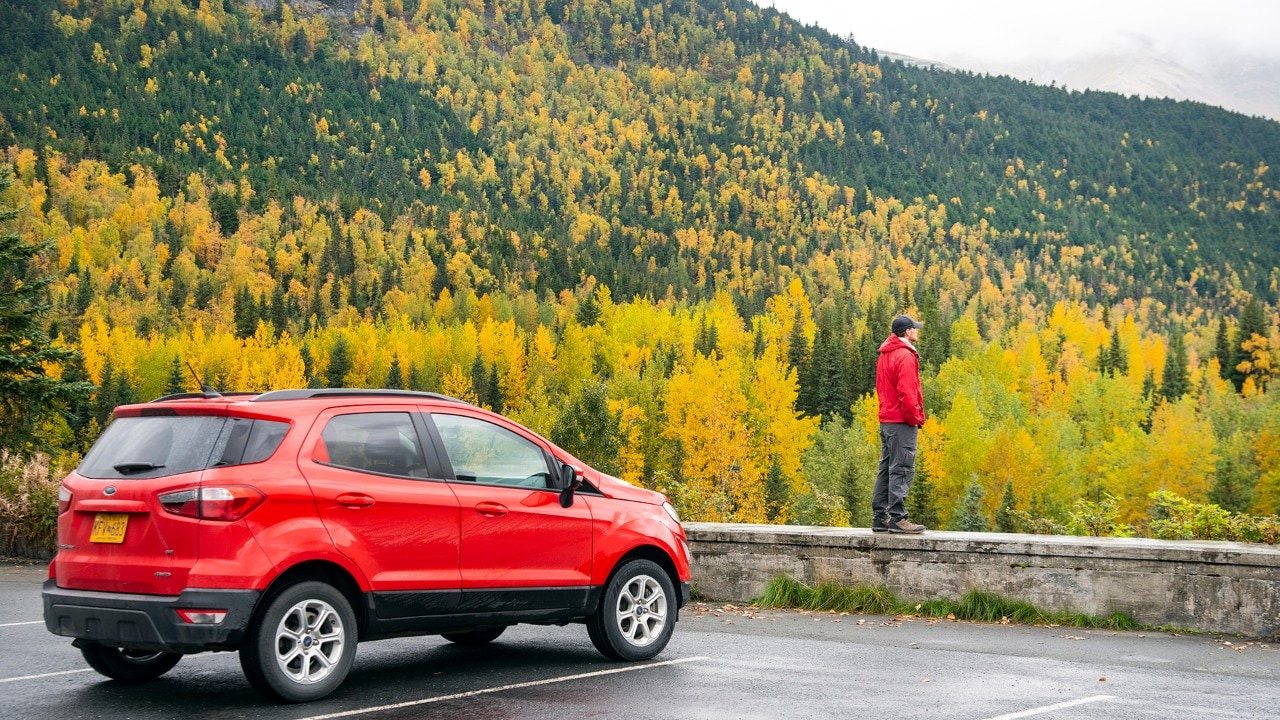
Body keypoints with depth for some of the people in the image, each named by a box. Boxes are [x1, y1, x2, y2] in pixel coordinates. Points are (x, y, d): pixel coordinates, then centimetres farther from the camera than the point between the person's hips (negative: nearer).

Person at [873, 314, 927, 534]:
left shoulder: (885, 355, 16)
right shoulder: (905, 356, -13)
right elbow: (906, 392, -20)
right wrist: (915, 418, -11)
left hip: (886, 419, 9)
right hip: (902, 422, -9)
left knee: (886, 469, 11)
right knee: (902, 470, -8)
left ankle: (880, 517, 12)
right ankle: (897, 518, -10)